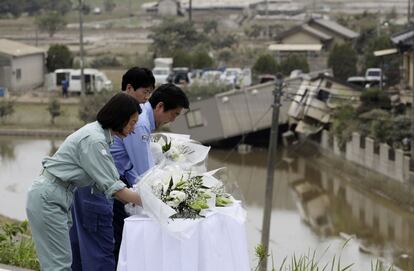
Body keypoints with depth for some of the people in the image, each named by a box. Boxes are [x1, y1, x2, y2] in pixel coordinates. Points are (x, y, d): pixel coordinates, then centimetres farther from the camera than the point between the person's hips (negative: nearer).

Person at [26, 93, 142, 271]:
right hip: (47, 199, -10)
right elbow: (112, 187, -20)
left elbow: (103, 182, 9)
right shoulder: (93, 140, -22)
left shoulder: (99, 135, 7)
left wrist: (135, 197, 2)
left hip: (59, 197, 10)